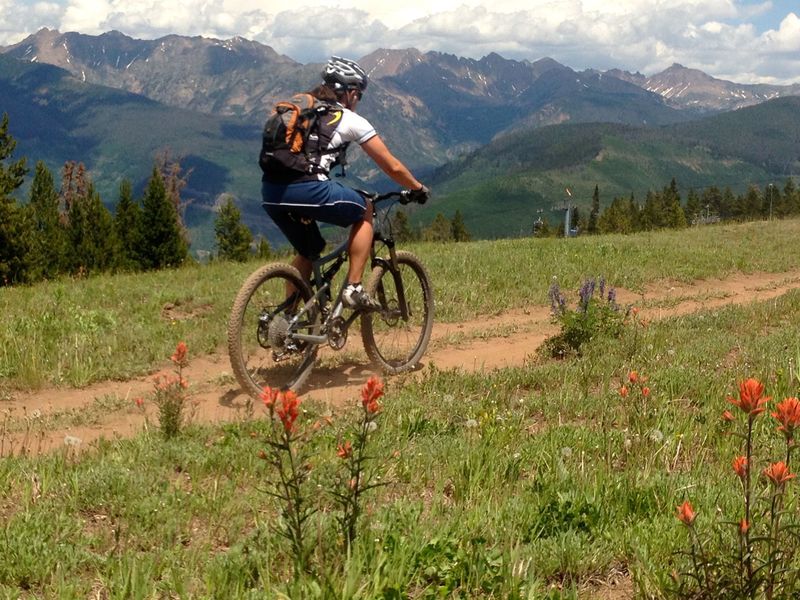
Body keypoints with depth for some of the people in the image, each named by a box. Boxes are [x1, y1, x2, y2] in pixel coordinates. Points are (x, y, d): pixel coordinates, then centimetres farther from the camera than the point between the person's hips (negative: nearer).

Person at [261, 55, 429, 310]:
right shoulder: (350, 120, 10)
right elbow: (392, 167, 14)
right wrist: (418, 189, 30)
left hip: (270, 193, 6)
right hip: (308, 190, -6)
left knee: (307, 251, 28)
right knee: (365, 210, 20)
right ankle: (353, 289, 13)